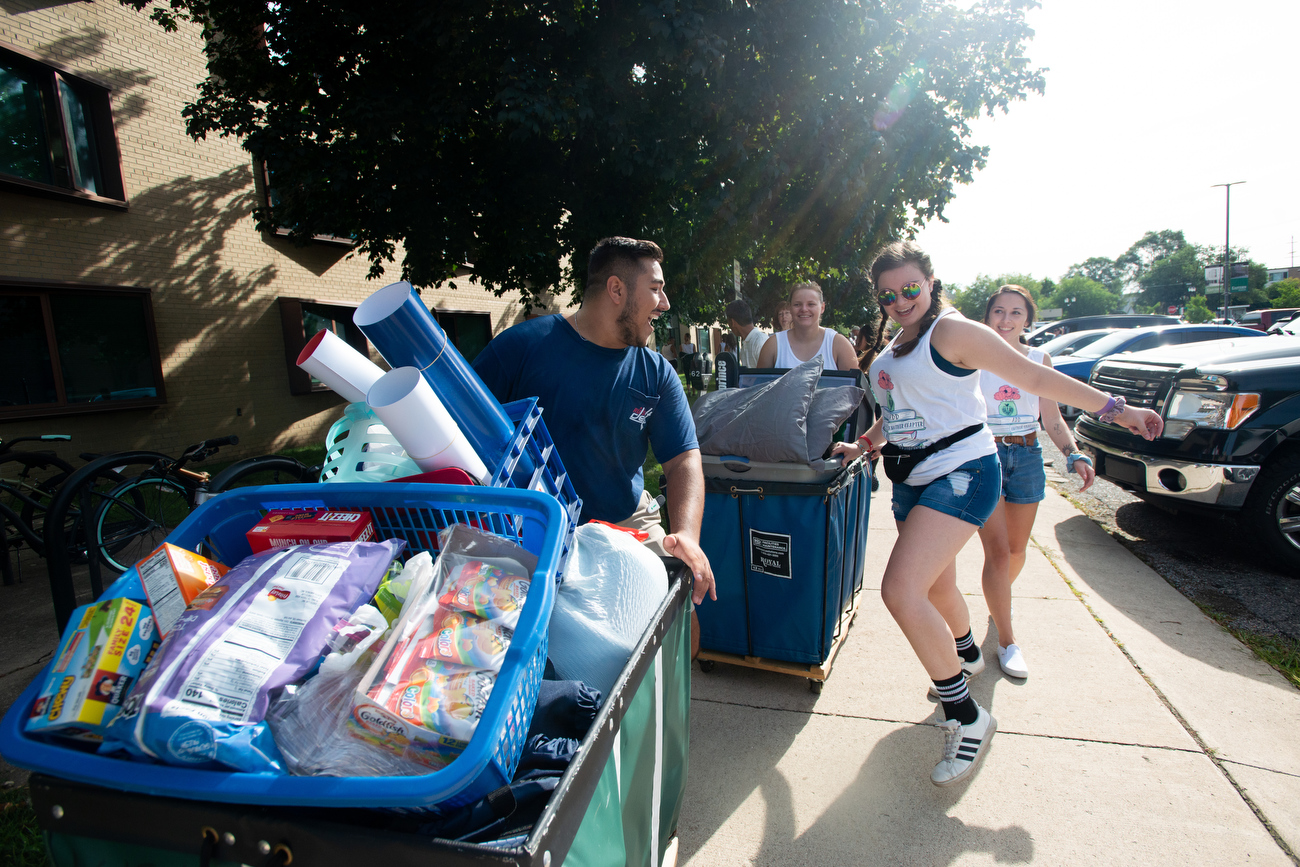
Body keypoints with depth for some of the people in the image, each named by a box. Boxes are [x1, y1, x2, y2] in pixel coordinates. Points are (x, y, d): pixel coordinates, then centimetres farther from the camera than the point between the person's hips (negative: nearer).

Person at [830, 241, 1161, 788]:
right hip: (912, 479, 8)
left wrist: (1114, 409, -9)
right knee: (936, 587, 22)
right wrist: (863, 445, 17)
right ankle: (966, 655, 53)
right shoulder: (892, 345, 14)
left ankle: (966, 719, -7)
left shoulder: (951, 330, -10)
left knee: (901, 590, -22)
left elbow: (1035, 377, -9)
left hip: (961, 472, -8)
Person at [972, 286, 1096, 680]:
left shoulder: (1040, 359, 6)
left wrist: (1074, 455, -8)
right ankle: (1007, 640, 5)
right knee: (997, 549, -7)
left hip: (1026, 456, 4)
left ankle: (999, 600, 45)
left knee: (1017, 549, 15)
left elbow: (1052, 419, 6)